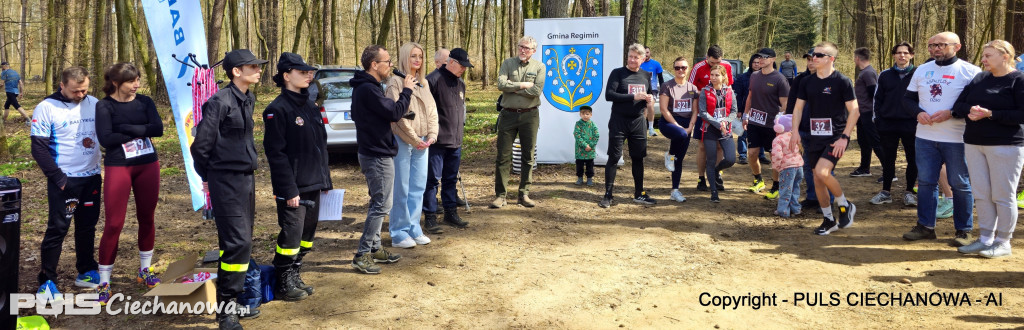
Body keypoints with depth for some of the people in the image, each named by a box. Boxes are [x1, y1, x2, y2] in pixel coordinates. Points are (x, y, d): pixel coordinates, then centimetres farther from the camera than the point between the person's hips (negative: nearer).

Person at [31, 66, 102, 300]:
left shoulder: (95, 104, 3)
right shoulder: (47, 108, -9)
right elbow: (39, 149, -10)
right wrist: (58, 177, -13)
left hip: (92, 177, 4)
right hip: (64, 180, -4)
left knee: (87, 226, 13)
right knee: (57, 228, -2)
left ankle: (87, 272, 25)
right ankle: (47, 281, 6)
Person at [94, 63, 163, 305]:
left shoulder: (145, 102, 3)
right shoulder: (104, 106, -6)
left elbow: (158, 129, -11)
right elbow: (105, 138, -17)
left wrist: (128, 128, -18)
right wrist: (141, 131, -13)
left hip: (148, 165, 4)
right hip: (118, 168, -3)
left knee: (147, 218, 12)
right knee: (113, 224, -4)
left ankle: (145, 271, 29)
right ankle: (104, 284, 6)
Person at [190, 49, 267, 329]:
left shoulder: (248, 99, 8)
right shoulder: (221, 101, -16)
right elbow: (201, 144, -14)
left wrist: (249, 162, 15)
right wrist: (207, 176, -1)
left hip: (246, 178, 8)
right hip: (226, 180, -8)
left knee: (240, 241, 14)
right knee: (237, 242, -11)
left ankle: (233, 297, 26)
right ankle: (226, 307, -2)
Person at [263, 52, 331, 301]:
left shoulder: (310, 107, 13)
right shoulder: (278, 109, -12)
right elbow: (275, 152, -16)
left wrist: (325, 180, 15)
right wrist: (289, 189, -19)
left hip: (313, 185, 8)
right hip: (293, 188, -8)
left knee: (307, 233, 13)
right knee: (291, 234, -2)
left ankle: (294, 277, 27)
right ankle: (283, 285, 11)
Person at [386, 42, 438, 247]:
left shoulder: (423, 83, 16)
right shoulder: (395, 82, -9)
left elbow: (431, 110, 14)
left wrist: (432, 135, 0)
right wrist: (414, 140, -12)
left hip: (422, 142, 7)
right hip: (402, 141, -7)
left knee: (418, 187, 11)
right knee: (401, 189, -2)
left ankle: (414, 229, 21)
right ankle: (399, 234, 6)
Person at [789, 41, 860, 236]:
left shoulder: (842, 81, -7)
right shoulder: (807, 82, 8)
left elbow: (854, 111, -7)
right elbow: (798, 108, 13)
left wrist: (844, 137, -15)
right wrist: (795, 132, 0)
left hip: (836, 137, -6)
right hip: (814, 137, 6)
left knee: (822, 172, -22)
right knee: (817, 179, 7)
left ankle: (845, 206, 3)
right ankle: (829, 220, 22)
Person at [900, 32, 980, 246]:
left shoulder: (970, 71, -4)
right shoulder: (922, 70, 11)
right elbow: (908, 98, 14)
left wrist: (951, 113, -21)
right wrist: (919, 112, -6)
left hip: (957, 139, -4)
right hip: (925, 137, 5)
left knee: (960, 184, 3)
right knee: (925, 182, 9)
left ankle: (963, 230, 13)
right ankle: (925, 226, 18)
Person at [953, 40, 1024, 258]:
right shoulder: (979, 78, 11)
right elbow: (959, 105, 7)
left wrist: (990, 114, -20)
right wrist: (971, 111, -14)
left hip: (1005, 145, -6)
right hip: (974, 143, 6)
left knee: (1002, 196, 0)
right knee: (981, 194, 9)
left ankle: (1003, 243, 11)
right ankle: (985, 239, 18)